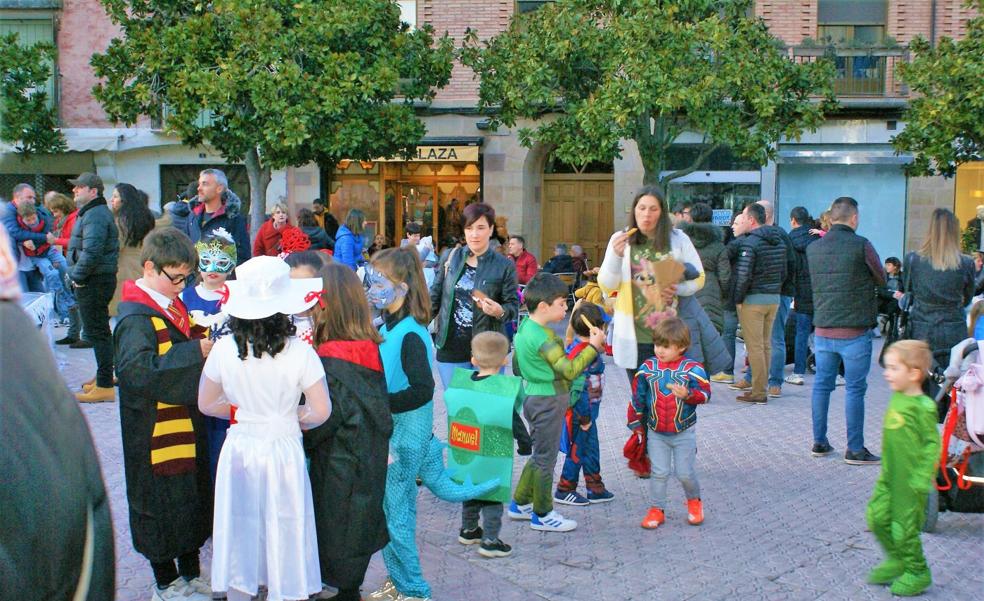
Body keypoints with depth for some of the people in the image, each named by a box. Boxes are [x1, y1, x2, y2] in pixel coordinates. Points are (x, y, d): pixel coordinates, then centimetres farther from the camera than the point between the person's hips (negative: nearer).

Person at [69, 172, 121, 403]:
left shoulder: (95, 215, -18)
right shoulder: (96, 212, 18)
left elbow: (91, 251, -28)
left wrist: (78, 276, -18)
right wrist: (77, 275, 18)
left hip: (94, 281, -11)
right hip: (100, 279, 11)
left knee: (97, 332, -8)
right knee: (99, 330, 20)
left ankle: (105, 386, -6)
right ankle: (105, 374, 33)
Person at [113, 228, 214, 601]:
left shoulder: (171, 305, 8)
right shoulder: (136, 318, -20)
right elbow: (138, 369, -32)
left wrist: (204, 339, 2)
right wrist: (196, 351, -29)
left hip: (187, 424, 9)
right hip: (155, 432, -9)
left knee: (194, 501, 18)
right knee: (161, 507, 6)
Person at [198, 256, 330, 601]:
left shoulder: (224, 349, -10)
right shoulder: (299, 352, -16)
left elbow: (206, 403, 2)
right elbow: (321, 412, -14)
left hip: (238, 449, 2)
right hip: (283, 451, -2)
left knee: (240, 535, 17)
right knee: (285, 539, 13)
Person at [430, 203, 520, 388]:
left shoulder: (505, 266, -4)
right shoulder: (450, 258, 4)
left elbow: (514, 306, -2)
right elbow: (434, 297, 10)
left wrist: (499, 311, -23)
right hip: (450, 348, 2)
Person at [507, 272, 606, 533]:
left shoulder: (524, 327, 7)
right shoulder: (544, 337, -23)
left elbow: (516, 366, 16)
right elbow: (569, 370, -24)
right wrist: (594, 346, -19)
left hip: (533, 396, 10)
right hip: (548, 401, -10)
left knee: (540, 454, 20)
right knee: (545, 457, 2)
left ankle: (520, 504, 28)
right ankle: (542, 515, 13)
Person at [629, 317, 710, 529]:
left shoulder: (691, 368, -12)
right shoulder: (647, 368, -5)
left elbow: (705, 393, -15)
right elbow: (637, 398, 3)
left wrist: (688, 394, -35)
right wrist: (636, 426, 7)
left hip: (684, 433, -2)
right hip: (655, 432, 2)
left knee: (685, 473, 6)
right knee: (659, 473, 5)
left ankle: (694, 501, 33)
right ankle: (656, 509, 16)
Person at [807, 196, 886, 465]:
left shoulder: (813, 248, 5)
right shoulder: (861, 245, -11)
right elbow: (882, 279, 2)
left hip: (822, 330, 5)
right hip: (854, 332, -5)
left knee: (822, 385, 12)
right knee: (855, 389, 1)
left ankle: (819, 442, 19)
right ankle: (855, 449, 5)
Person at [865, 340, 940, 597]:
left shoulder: (923, 406, -19)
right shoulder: (896, 398, 6)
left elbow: (933, 444, -17)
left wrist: (923, 477, -19)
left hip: (911, 480, -8)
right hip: (889, 475, 8)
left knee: (904, 527, 2)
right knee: (877, 516, 9)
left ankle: (917, 573, 21)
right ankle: (897, 560, 29)